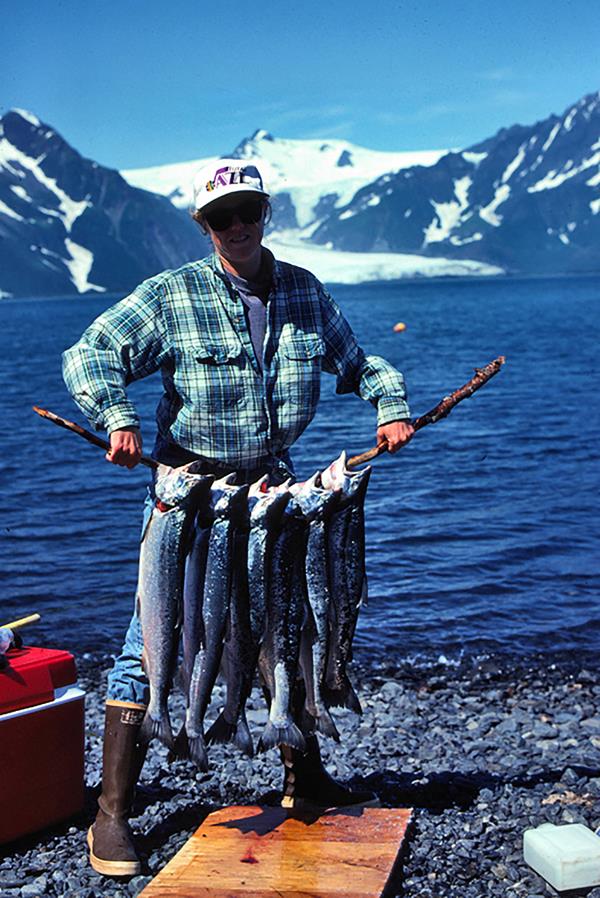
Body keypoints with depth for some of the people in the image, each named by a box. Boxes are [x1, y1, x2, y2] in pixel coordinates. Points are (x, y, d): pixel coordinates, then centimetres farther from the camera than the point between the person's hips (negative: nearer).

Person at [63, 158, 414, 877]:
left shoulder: (304, 292, 7)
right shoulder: (171, 296, -7)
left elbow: (353, 360, 19)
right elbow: (89, 355, -11)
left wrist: (389, 403, 2)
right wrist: (119, 419, -26)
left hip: (273, 487, 4)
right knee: (152, 640, -7)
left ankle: (305, 779, 32)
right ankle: (112, 813, 2)